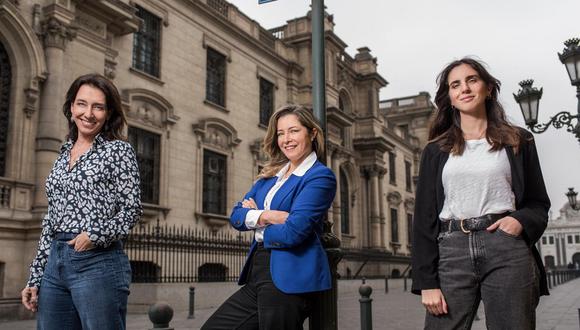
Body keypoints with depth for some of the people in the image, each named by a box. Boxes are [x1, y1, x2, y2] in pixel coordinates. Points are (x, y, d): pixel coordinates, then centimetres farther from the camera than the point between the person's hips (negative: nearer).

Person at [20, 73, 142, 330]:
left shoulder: (118, 150, 0)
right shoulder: (64, 154, 16)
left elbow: (132, 208, -5)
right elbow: (50, 222, 16)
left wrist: (95, 235, -18)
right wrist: (35, 278, 14)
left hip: (98, 261, -6)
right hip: (55, 262, 6)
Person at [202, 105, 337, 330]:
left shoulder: (320, 176, -7)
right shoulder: (272, 174, 16)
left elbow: (292, 232, -18)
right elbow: (236, 216, 9)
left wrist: (254, 215, 1)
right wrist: (265, 216, -12)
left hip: (289, 278, -7)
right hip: (257, 275, 7)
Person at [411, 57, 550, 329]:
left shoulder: (517, 141, 11)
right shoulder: (435, 151, 11)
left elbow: (538, 203, 13)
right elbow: (424, 218, 6)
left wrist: (521, 220, -11)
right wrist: (426, 281, -2)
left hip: (506, 249, 0)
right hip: (451, 252, 1)